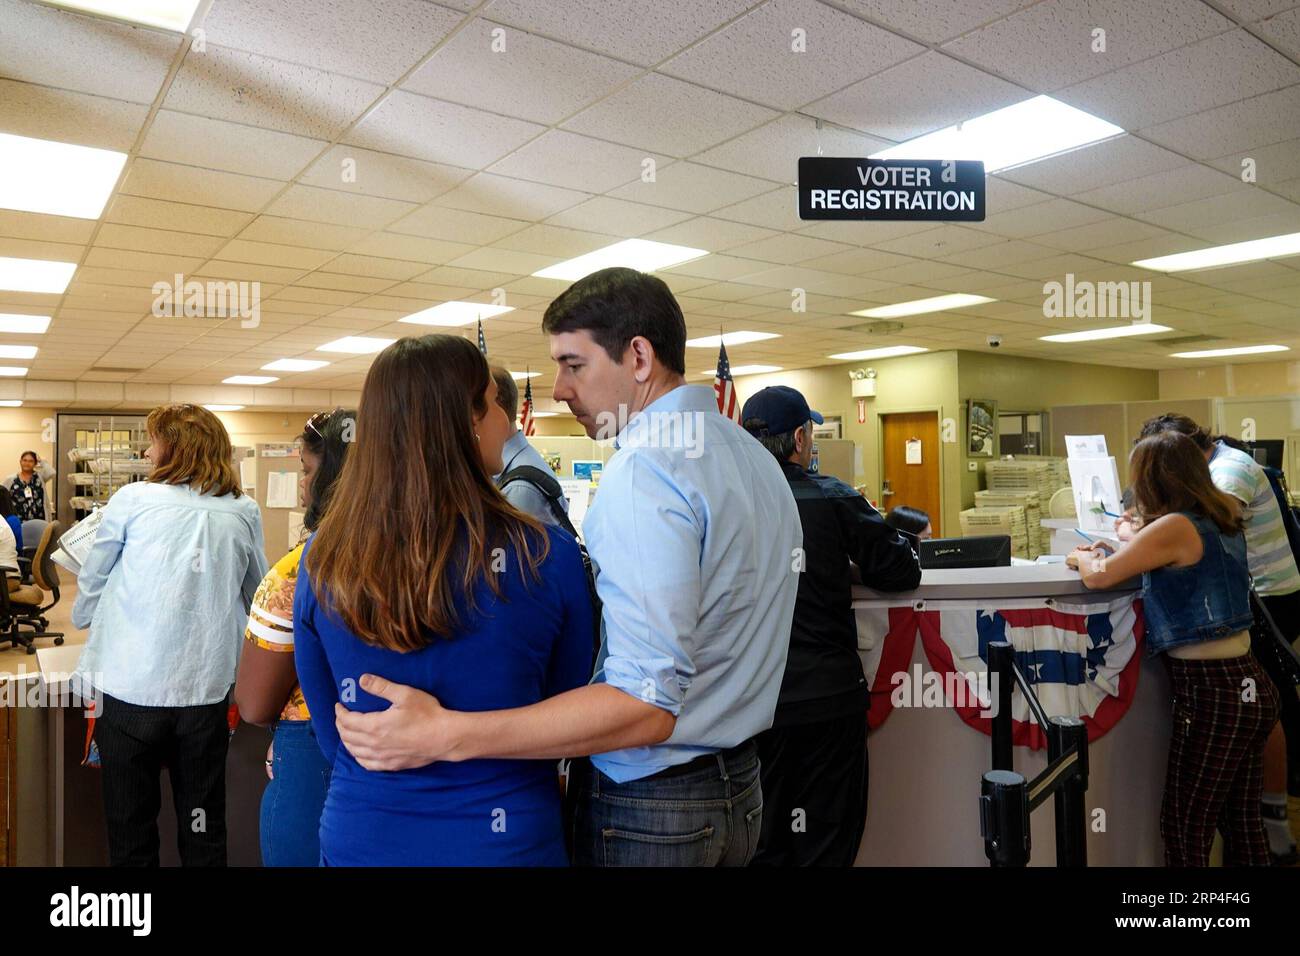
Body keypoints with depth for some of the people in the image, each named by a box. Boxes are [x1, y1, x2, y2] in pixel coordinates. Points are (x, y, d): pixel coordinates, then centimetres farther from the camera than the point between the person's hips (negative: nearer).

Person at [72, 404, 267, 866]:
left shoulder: (132, 500, -4)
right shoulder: (244, 513, 2)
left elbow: (91, 581, 11)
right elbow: (256, 596, 16)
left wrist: (84, 617, 32)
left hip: (130, 686, -2)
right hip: (206, 689, 2)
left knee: (131, 828, 13)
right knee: (203, 828, 14)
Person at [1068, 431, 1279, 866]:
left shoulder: (1176, 527, -16)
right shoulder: (1221, 522, 10)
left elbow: (1098, 578, -16)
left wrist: (1083, 558, 5)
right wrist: (1112, 553, 17)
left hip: (1213, 694, -9)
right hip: (1250, 686, 9)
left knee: (1184, 828, 4)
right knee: (1242, 821, 18)